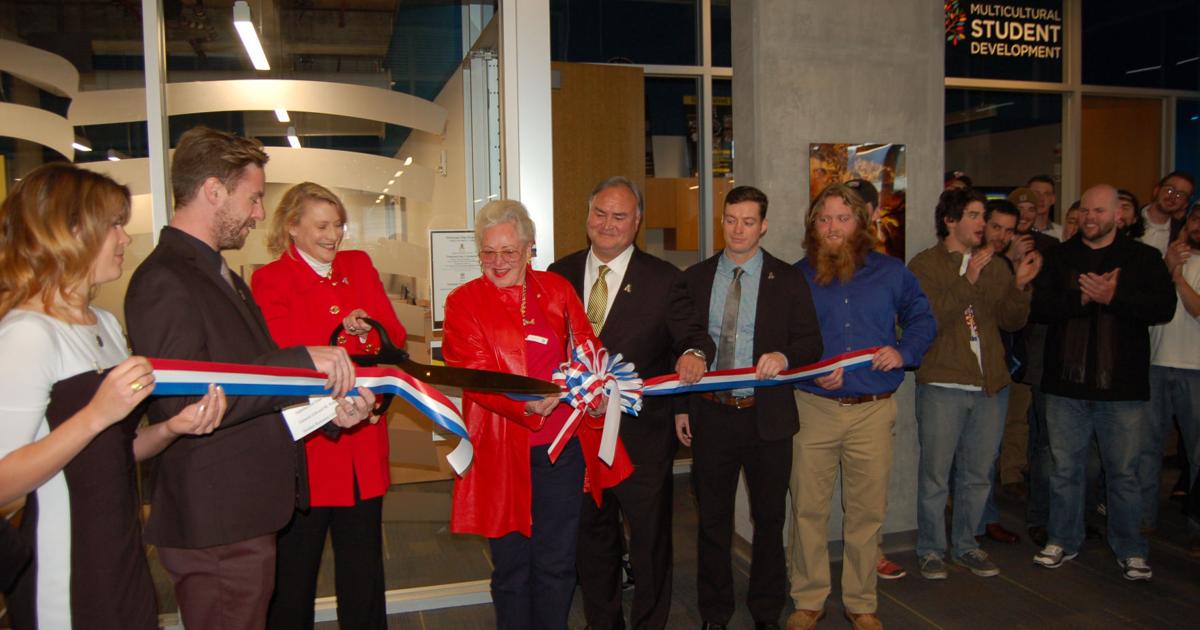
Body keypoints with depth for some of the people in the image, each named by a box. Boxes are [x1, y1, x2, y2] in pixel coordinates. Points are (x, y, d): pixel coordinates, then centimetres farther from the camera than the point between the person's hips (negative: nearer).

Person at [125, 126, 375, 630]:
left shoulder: (224, 277, 16)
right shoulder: (163, 281, -17)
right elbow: (185, 402, -27)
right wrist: (304, 361, -27)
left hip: (249, 514, 10)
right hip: (215, 529, -10)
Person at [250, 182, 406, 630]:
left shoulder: (359, 266, 12)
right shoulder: (269, 280, -2)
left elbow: (394, 337, 2)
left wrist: (364, 334, -18)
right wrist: (346, 335, -20)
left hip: (363, 442, 4)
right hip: (304, 443, -4)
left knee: (363, 567, 14)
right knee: (295, 571, 8)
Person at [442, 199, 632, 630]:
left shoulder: (557, 288, 8)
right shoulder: (463, 302, -1)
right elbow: (474, 373, -12)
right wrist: (524, 403, -29)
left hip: (564, 447, 2)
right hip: (503, 450, -2)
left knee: (557, 562, 13)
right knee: (511, 565, 12)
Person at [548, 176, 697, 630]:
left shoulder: (666, 279, -5)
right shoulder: (560, 274, 4)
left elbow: (684, 349, -3)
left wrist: (680, 407, -15)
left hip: (642, 434, -3)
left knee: (649, 540, 10)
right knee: (591, 534, 19)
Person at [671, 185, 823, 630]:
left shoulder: (787, 279, 0)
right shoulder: (695, 278, 5)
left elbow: (811, 343, -2)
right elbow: (683, 343, 8)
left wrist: (784, 356, -24)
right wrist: (682, 406, 5)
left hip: (767, 415, -1)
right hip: (711, 413, 2)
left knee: (769, 518, 12)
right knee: (712, 519, 12)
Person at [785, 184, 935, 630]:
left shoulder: (891, 272, 6)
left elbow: (922, 319, 12)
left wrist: (904, 351, -8)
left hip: (874, 410, 1)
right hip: (813, 407, 0)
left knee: (867, 512, 9)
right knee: (808, 509, 6)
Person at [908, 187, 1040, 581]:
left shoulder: (993, 266, 13)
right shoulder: (924, 265, -3)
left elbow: (1012, 322, 9)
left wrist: (1020, 286, -8)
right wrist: (967, 282, -20)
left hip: (990, 386, 5)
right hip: (942, 386, -5)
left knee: (977, 474, 14)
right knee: (935, 475, 2)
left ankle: (965, 545, 29)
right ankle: (931, 549, 17)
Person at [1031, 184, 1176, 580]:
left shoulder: (1142, 258, 4)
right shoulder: (1060, 257, 7)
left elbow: (1164, 307, -9)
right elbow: (1039, 307, -4)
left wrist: (1112, 297, -19)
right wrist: (1082, 298, -18)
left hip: (1121, 385, -1)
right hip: (1065, 384, 2)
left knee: (1124, 472, 8)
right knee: (1065, 469, 11)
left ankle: (1131, 550, 22)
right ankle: (1063, 541, 24)